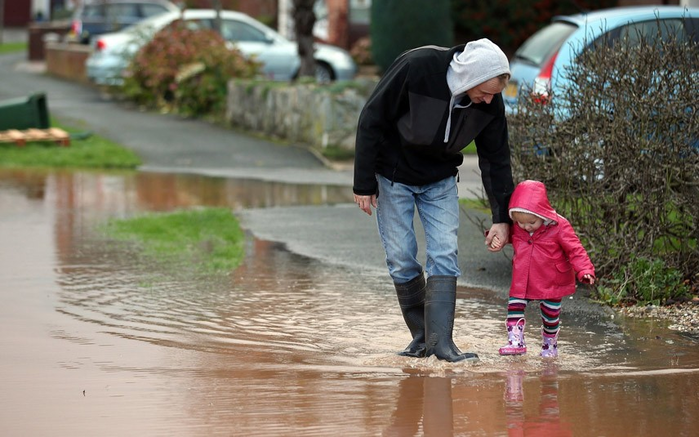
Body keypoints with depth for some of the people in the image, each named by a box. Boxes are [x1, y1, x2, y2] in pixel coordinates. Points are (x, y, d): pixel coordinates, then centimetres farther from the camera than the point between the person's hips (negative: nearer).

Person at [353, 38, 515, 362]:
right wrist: (364, 184, -17)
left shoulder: (491, 103, -18)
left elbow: (496, 159, -4)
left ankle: (441, 341, -11)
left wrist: (501, 218, -6)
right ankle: (420, 335, 11)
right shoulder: (416, 67, -30)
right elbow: (372, 120, -20)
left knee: (444, 256, -10)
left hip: (440, 181, 3)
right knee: (401, 260, -3)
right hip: (393, 175, -3)